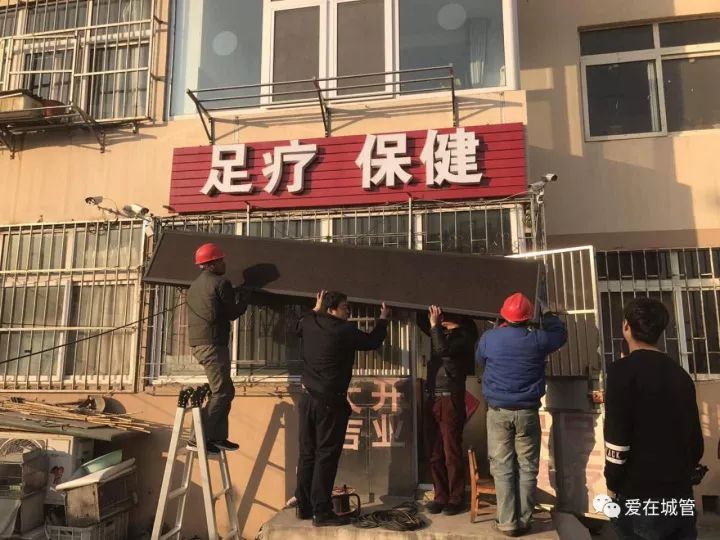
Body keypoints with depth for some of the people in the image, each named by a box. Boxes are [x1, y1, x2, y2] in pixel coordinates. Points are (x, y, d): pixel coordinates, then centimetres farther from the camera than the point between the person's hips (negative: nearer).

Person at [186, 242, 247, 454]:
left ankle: (217, 437, 13)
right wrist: (244, 303, 14)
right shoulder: (221, 282, -8)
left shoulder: (195, 285, 19)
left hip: (198, 343, 9)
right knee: (221, 393, -6)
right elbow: (232, 314, -5)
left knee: (224, 391, 14)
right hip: (212, 344, -9)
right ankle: (198, 439, -7)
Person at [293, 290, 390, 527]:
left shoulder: (310, 324, 4)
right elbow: (373, 341, 2)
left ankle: (304, 507, 21)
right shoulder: (346, 330, -13)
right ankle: (322, 512, 2)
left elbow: (297, 326, 29)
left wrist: (315, 309, 36)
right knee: (326, 456, -2)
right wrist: (383, 319, 18)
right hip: (330, 402, -7)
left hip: (307, 398, 7)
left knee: (307, 454, 13)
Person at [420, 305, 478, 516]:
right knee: (434, 453, 9)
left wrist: (435, 324, -11)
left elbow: (443, 349, -20)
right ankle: (440, 496, 17)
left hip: (450, 399, -7)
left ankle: (455, 499, 9)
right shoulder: (442, 332, 14)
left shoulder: (464, 336, -4)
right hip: (432, 398, 7)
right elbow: (423, 322, 28)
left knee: (451, 452, -1)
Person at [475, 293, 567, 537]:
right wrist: (547, 314, 33)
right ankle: (523, 521, 14)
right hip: (527, 412, 1)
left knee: (502, 467, 4)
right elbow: (560, 334, 16)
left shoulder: (489, 338, -6)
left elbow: (479, 360, 15)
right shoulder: (537, 339, -6)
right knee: (527, 467, 9)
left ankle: (507, 522, 6)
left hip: (498, 411, 0)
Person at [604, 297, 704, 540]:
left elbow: (616, 436, -17)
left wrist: (613, 483, -4)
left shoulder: (623, 370, -12)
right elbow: (695, 436, 12)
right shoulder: (680, 374, 8)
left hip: (639, 496, -5)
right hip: (681, 496, 6)